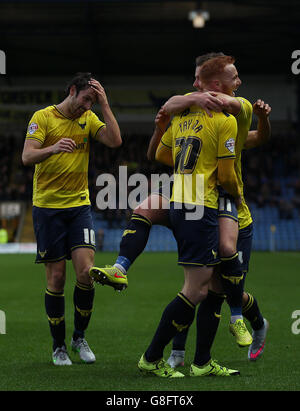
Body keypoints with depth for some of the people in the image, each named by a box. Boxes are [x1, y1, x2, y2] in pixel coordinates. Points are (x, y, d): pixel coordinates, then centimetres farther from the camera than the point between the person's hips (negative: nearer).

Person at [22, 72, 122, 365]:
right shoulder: (43, 117, -3)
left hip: (79, 205, 3)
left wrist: (105, 104, -9)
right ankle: (58, 346, 14)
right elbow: (27, 156, -14)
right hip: (47, 206, -3)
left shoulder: (89, 119, 8)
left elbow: (115, 141, -7)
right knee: (56, 277, -1)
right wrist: (53, 148, -32)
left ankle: (79, 337, 11)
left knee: (86, 272, -10)